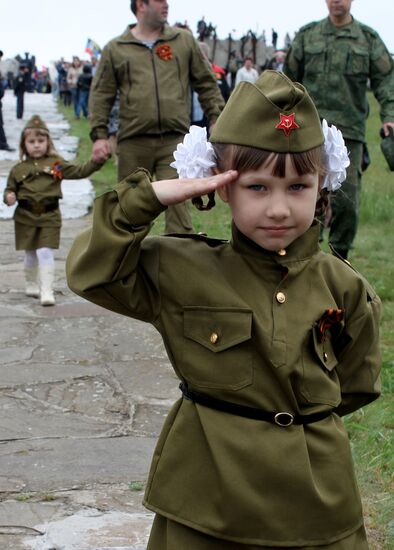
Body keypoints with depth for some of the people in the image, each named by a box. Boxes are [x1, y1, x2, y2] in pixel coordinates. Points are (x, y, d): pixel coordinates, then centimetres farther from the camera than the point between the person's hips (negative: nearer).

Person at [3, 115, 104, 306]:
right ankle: (31, 285, 32)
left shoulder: (56, 164, 4)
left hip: (49, 217, -2)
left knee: (45, 253, -9)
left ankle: (46, 291, -9)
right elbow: (10, 189, 12)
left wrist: (96, 162, -11)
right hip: (25, 217, 2)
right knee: (30, 254, 12)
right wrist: (9, 197, -11)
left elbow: (79, 171, 2)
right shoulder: (18, 169, 6)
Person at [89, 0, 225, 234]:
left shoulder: (185, 41, 10)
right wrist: (100, 135, -3)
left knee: (176, 201, -10)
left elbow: (207, 85, 12)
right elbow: (102, 94, 6)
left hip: (174, 139, 0)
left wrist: (217, 123, 5)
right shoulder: (115, 49, 7)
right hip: (133, 142, 1)